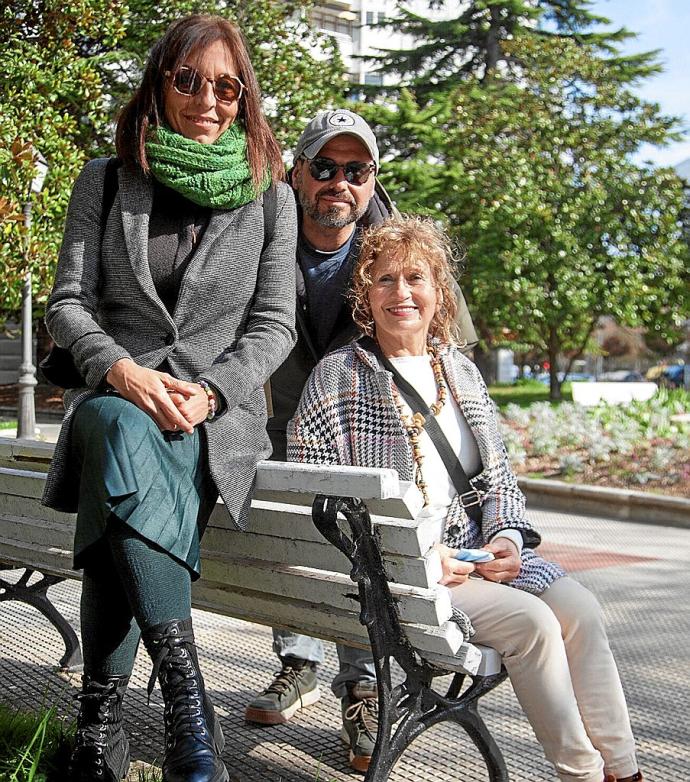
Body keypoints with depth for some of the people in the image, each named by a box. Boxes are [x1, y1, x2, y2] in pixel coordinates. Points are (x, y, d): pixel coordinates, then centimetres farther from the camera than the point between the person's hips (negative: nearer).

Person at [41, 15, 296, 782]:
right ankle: (185, 691, -41)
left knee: (119, 514, -34)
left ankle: (100, 718, -27)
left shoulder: (269, 197, 11)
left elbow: (274, 324, 5)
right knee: (125, 432, -38)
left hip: (221, 410, 0)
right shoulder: (105, 181, 11)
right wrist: (121, 370, -16)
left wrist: (209, 391, -13)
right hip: (116, 395, 1)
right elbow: (68, 303, 5)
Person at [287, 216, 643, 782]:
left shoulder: (462, 371, 14)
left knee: (579, 608, -17)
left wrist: (505, 536, -4)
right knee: (530, 620, -23)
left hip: (478, 549, 5)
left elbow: (498, 473, 17)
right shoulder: (338, 377, -3)